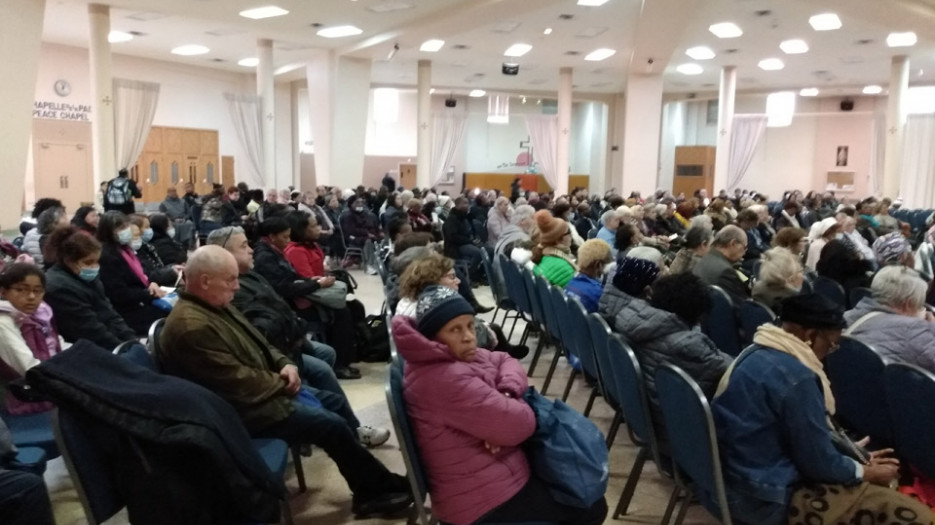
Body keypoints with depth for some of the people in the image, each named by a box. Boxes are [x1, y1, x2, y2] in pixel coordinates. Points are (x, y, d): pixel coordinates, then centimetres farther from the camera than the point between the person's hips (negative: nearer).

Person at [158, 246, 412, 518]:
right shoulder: (191, 327, -26)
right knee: (333, 425, -12)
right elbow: (240, 384, -26)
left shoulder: (217, 305, 6)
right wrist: (284, 384, -12)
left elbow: (258, 342, 16)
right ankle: (378, 487, 8)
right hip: (249, 407, -11)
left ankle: (369, 487, 17)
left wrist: (284, 364, -2)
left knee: (336, 402, 8)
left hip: (267, 389, 11)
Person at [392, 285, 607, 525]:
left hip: (491, 467, 10)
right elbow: (519, 425, -27)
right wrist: (507, 404, -5)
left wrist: (506, 393, -11)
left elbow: (505, 360, 10)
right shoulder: (445, 380, -31)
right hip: (486, 498, -10)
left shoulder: (452, 356, 1)